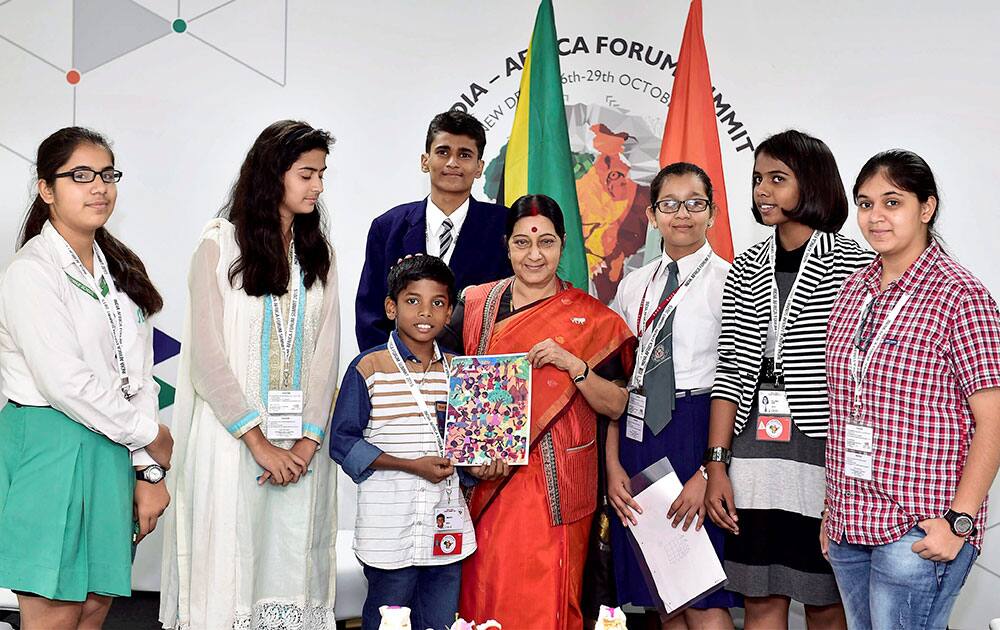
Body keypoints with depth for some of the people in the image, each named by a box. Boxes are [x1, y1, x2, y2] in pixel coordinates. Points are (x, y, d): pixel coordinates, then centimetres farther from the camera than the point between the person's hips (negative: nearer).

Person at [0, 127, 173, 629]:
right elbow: (65, 382, -17)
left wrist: (149, 472, 1)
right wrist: (151, 436, -7)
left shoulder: (120, 271, 13)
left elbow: (140, 376, 9)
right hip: (50, 450, -7)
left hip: (113, 452, 7)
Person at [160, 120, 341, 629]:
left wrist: (309, 440, -9)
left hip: (300, 442, 4)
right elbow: (207, 355, -8)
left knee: (290, 562, 4)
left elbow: (325, 352, 3)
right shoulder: (219, 245, -2)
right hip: (231, 436, -3)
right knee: (228, 565, 0)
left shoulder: (319, 255, 10)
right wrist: (258, 441, -12)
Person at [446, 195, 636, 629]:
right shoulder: (475, 304, 6)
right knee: (484, 595, 4)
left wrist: (574, 365, -15)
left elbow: (616, 406, 0)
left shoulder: (590, 318, 2)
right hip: (487, 481, 2)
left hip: (557, 487, -1)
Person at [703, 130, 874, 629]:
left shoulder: (854, 265, -3)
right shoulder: (747, 268, 10)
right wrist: (716, 464, 1)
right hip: (754, 461, 4)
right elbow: (733, 370, 7)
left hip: (824, 459, -4)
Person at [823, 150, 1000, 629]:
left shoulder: (960, 295, -9)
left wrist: (958, 521, -16)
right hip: (849, 525, 6)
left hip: (919, 535, -6)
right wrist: (832, 508, 15)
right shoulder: (854, 291, 10)